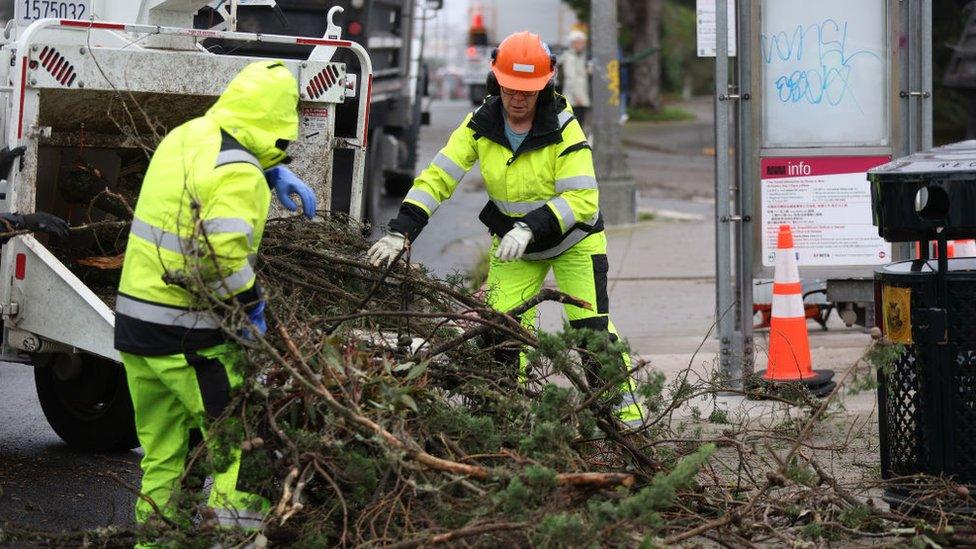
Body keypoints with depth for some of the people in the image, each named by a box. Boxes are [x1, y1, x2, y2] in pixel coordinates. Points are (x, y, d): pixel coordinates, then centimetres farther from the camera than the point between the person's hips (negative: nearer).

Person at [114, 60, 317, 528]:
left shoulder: (185, 136, 9)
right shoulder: (240, 176, -17)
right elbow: (222, 256, -26)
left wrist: (274, 174, 21)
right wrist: (252, 306, -12)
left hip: (133, 317, 9)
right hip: (187, 336, -9)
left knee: (161, 456, 16)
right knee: (239, 445, -1)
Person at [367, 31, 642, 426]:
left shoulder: (563, 128, -25)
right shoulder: (480, 125, -14)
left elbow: (582, 199, -30)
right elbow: (437, 178, -16)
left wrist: (530, 228, -41)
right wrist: (400, 231, -29)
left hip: (573, 239, -4)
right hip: (513, 242, 4)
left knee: (592, 327, -12)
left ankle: (626, 414, -3)